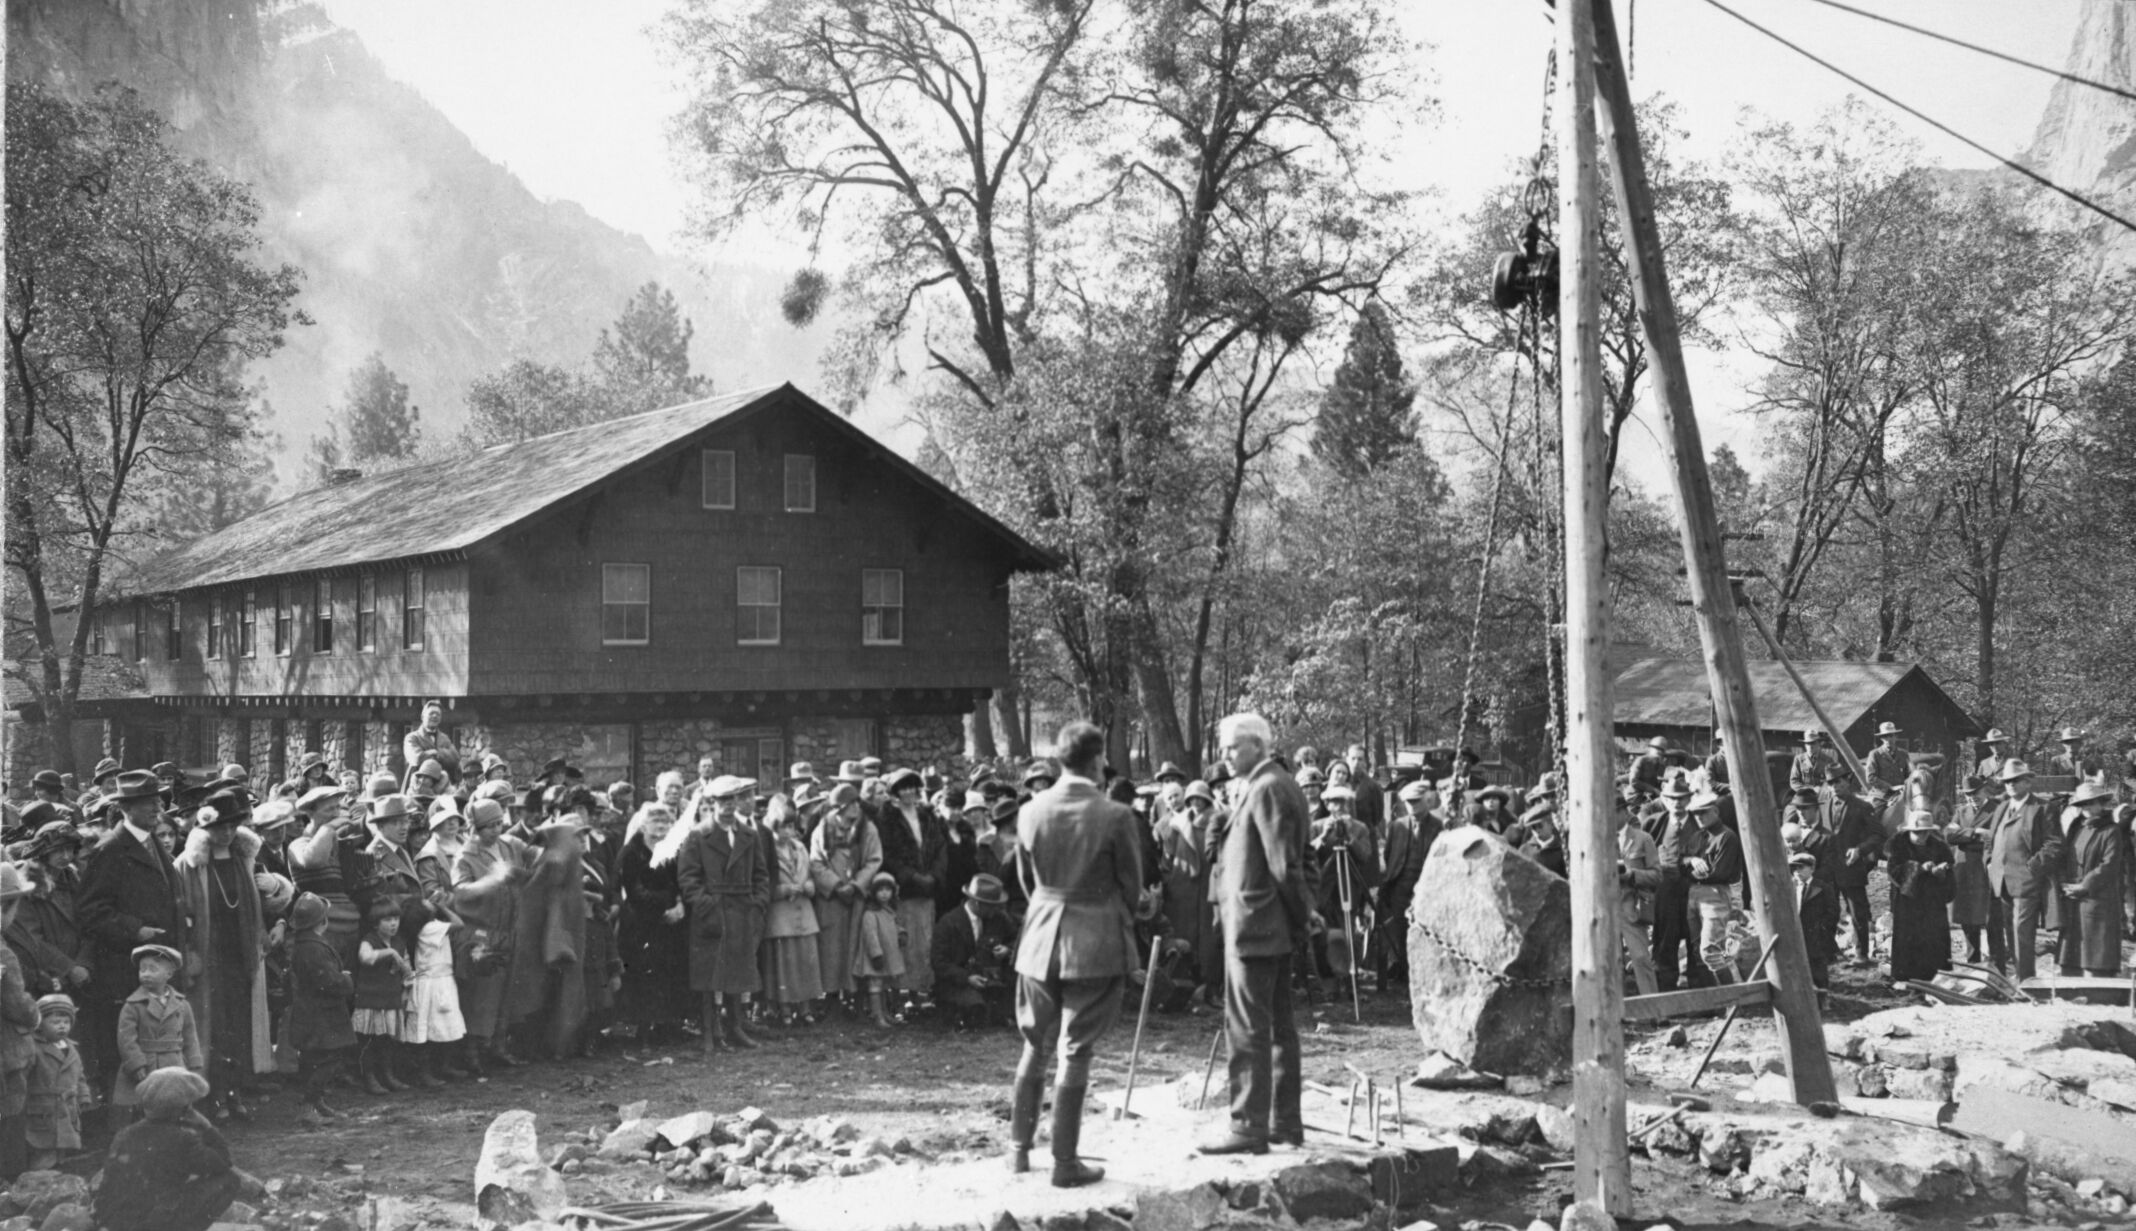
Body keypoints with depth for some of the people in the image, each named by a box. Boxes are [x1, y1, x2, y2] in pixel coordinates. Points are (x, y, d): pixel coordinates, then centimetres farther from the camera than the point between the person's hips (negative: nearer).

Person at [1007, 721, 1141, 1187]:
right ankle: (1065, 1162, 6)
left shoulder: (1031, 812, -2)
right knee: (1075, 1052, 2)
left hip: (1041, 940, 4)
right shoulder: (1115, 816, -13)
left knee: (1035, 1045, 17)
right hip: (1096, 944, -4)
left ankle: (1018, 1148, 23)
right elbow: (1132, 883, -2)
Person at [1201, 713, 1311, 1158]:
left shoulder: (1267, 789, -16)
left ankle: (1249, 1126, -2)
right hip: (1275, 930, 10)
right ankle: (1285, 1121, 20)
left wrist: (1302, 917, -10)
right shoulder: (1281, 785, 15)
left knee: (1247, 1027, -5)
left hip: (1254, 927, -10)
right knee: (1278, 1023, 14)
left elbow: (1285, 864, -19)